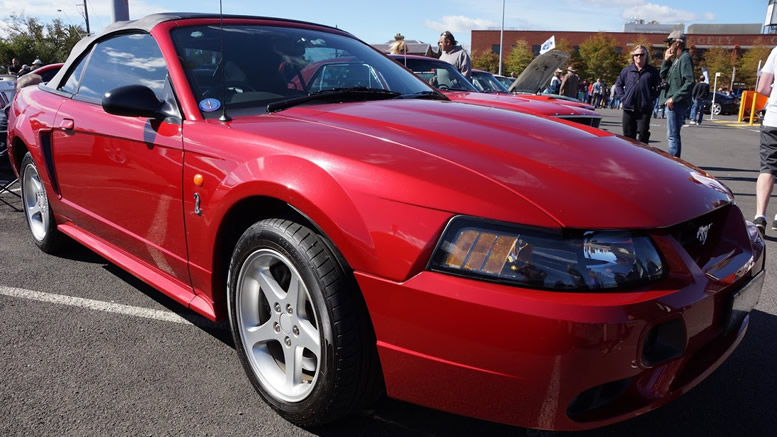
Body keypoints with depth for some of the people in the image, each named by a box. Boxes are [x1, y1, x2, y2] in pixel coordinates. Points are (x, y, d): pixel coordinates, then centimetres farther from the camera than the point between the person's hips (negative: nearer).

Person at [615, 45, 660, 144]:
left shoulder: (652, 71, 5)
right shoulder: (627, 70, 9)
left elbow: (658, 87, 8)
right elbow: (618, 84, 14)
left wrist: (652, 98, -5)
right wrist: (622, 97, 3)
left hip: (645, 109, -2)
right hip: (628, 107, 2)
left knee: (643, 134, -6)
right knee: (628, 135, 7)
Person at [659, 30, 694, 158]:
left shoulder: (685, 58, -12)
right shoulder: (676, 59, 18)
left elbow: (690, 82, -20)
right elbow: (663, 76, 18)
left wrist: (674, 98, -22)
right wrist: (666, 60, 9)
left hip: (677, 103, -10)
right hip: (672, 103, 10)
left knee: (673, 136, -9)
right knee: (671, 136, 16)